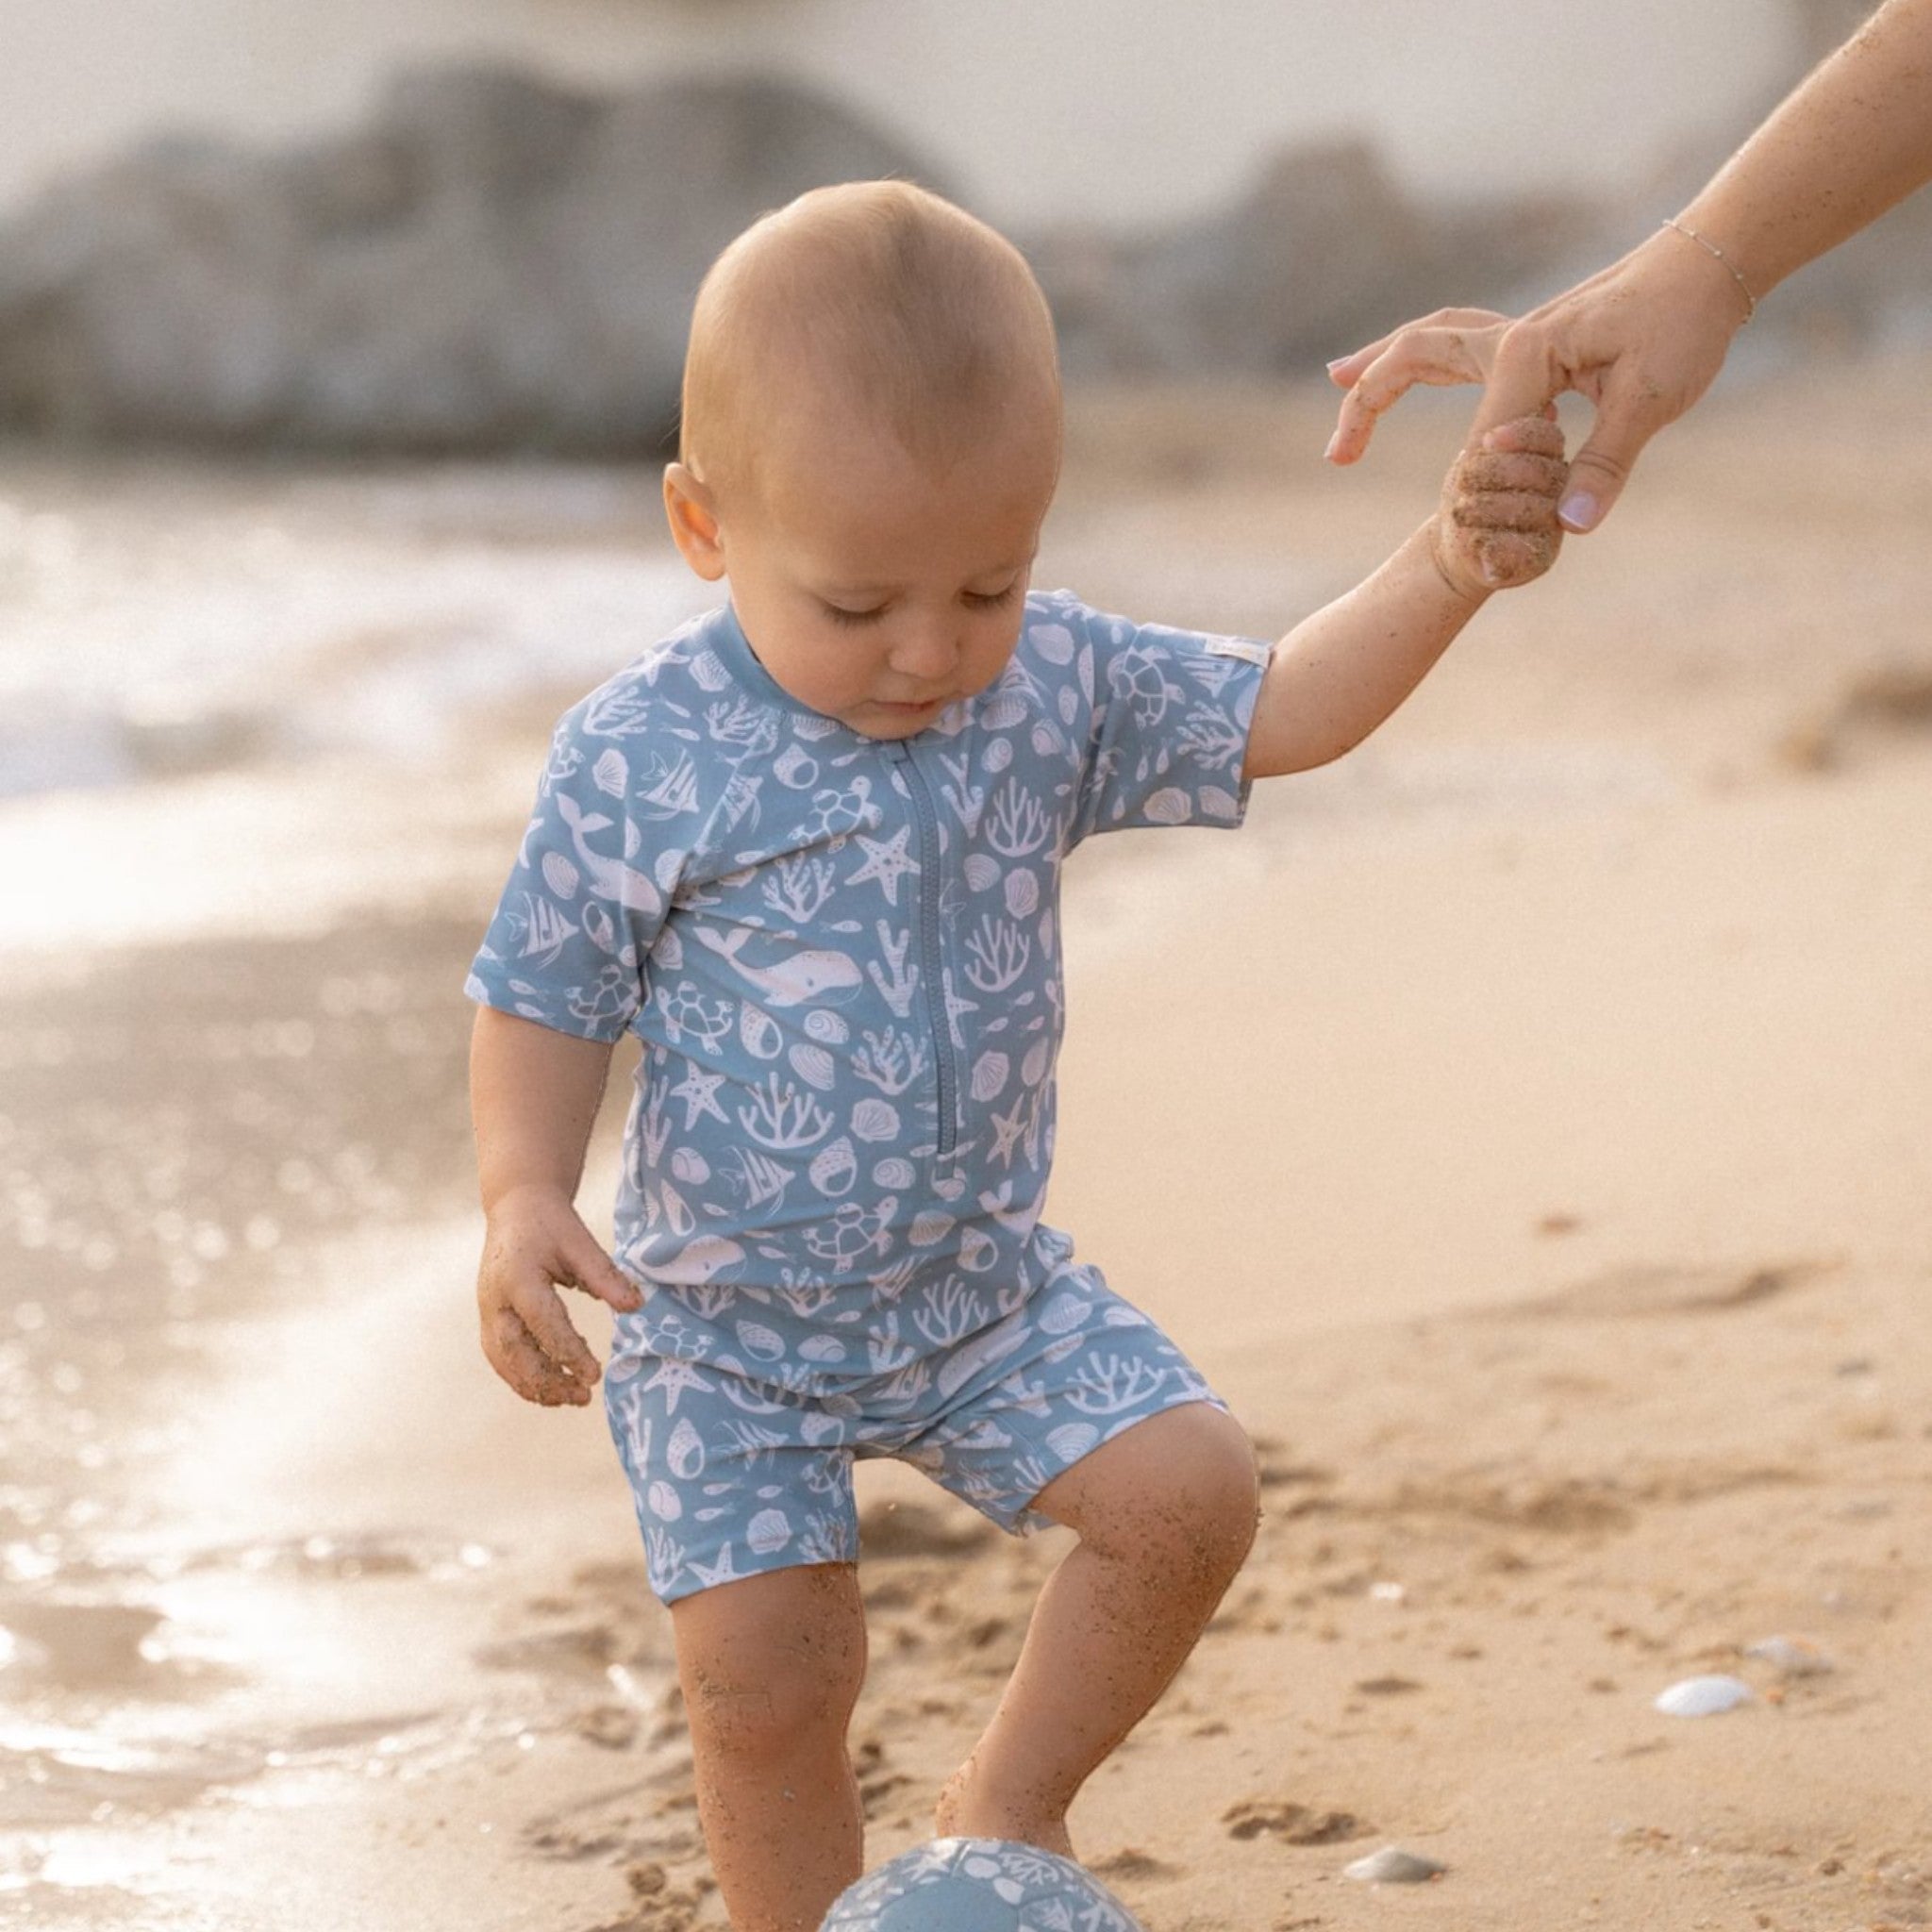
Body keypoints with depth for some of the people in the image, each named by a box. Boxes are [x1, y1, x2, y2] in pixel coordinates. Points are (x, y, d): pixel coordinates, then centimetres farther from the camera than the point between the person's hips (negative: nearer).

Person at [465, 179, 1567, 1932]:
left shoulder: (1056, 688, -8)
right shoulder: (637, 762, -18)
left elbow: (1280, 713, -4)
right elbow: (544, 1001, -10)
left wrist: (1449, 568, -21)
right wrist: (522, 1201, -26)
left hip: (985, 1287, 3)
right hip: (723, 1322, -3)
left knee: (1190, 1492, -8)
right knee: (765, 1675, -6)